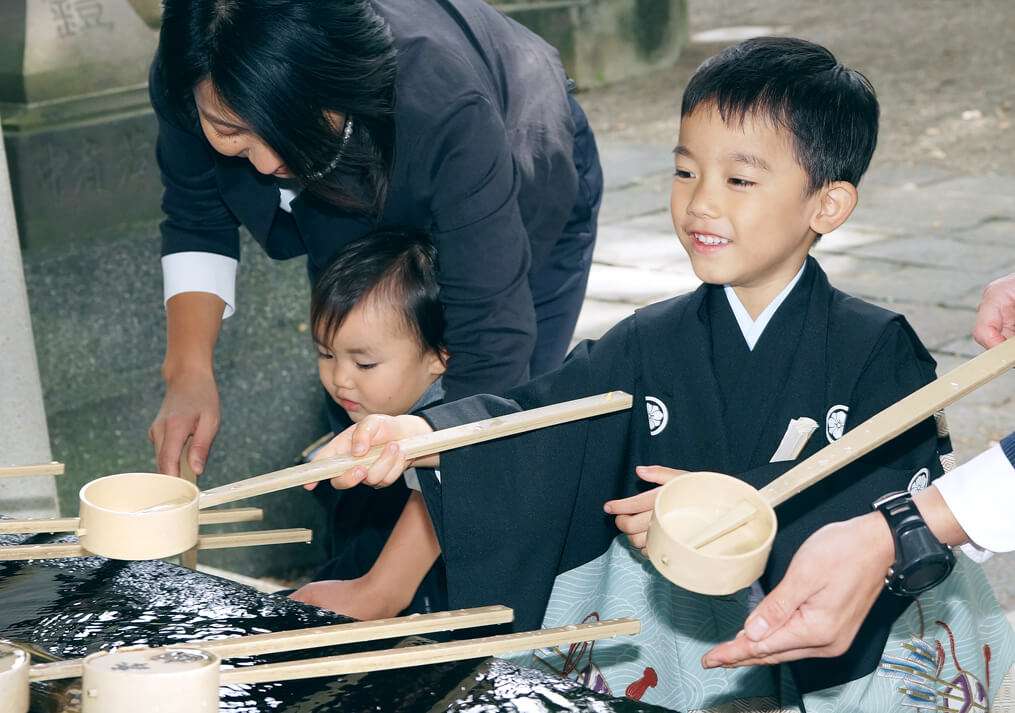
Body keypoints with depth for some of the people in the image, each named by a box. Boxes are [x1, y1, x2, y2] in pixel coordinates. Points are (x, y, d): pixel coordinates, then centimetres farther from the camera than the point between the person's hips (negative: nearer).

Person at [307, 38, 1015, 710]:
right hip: (670, 629, 2)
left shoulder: (878, 349, -7)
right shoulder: (650, 344, 1)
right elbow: (549, 418, -10)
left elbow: (896, 483, -19)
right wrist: (428, 434, -30)